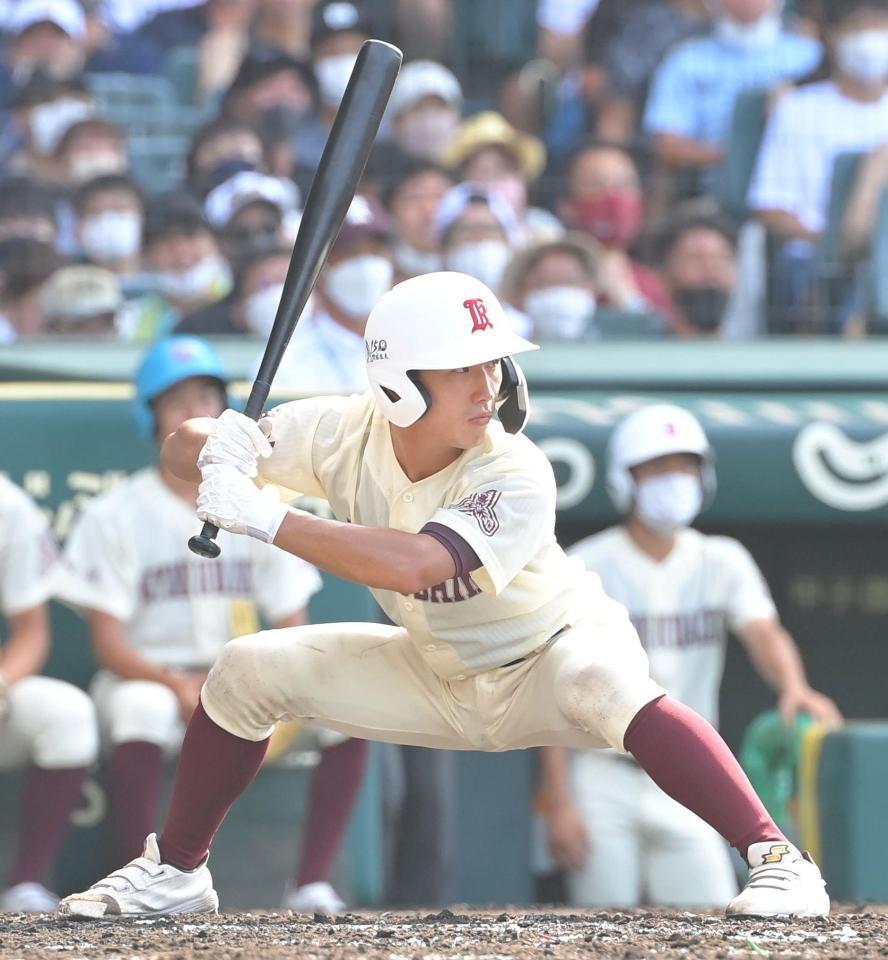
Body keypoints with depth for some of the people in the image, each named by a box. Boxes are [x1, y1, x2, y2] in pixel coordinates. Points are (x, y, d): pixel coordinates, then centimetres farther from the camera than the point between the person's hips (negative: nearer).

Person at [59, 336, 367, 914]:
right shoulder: (118, 515, -1)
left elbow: (295, 633, 7)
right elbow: (109, 645, -6)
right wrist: (181, 685, -24)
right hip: (151, 676, -3)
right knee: (139, 709, -39)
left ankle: (314, 883, -23)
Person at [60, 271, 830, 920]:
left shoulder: (517, 478, -34)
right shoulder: (348, 432, -19)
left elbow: (413, 564, -50)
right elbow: (182, 448, -12)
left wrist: (265, 517, -49)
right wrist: (216, 448, -38)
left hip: (549, 659, -5)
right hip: (438, 678, 5)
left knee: (608, 686, -39)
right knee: (246, 671, -6)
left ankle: (776, 859, -37)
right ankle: (175, 872, 14)